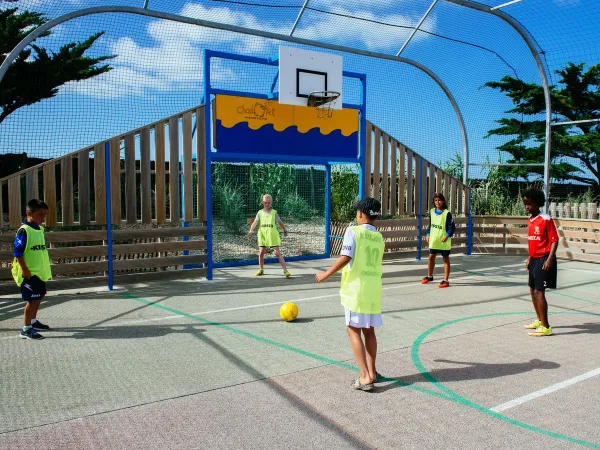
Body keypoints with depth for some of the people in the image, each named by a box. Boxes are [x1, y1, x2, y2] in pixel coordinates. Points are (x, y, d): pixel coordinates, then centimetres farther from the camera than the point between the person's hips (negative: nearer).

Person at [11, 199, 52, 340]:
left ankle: (33, 321, 39)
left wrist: (45, 269, 18)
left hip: (40, 271, 9)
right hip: (29, 273, -9)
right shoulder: (24, 230, -17)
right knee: (32, 299, -6)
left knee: (40, 295, 21)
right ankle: (26, 329, 4)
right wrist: (25, 270, -21)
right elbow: (17, 252, -20)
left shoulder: (40, 229, 9)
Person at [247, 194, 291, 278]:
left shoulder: (274, 212, 5)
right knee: (261, 253, 5)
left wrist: (285, 230, 27)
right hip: (262, 235, 2)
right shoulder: (260, 213, 7)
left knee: (277, 253, -7)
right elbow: (255, 222, -4)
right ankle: (261, 270, 25)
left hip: (273, 235, -2)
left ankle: (285, 270, -6)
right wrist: (251, 230, -20)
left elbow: (280, 222, 16)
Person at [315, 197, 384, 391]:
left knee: (353, 330, 1)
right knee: (369, 330, 16)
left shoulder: (353, 231, -8)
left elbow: (346, 257, -17)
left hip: (356, 289, -6)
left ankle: (365, 377, -3)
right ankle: (371, 372, 25)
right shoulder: (379, 238, 11)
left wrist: (326, 274, -8)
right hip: (374, 290, 6)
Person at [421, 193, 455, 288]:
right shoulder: (432, 211, 5)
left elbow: (452, 227, -12)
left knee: (446, 259, 5)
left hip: (443, 241, -5)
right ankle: (429, 276, 31)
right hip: (433, 240, 5)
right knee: (431, 257, 13)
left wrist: (447, 235, -24)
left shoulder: (447, 213, -13)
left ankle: (446, 280, 9)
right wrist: (428, 234, 7)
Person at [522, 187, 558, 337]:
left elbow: (554, 240, -15)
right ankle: (539, 320, 33)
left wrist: (549, 259, -23)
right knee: (532, 290, 16)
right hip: (534, 259, 9)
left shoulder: (546, 219, -14)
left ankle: (546, 327, -3)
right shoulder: (530, 220, 10)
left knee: (539, 291, -10)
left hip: (544, 259, -9)